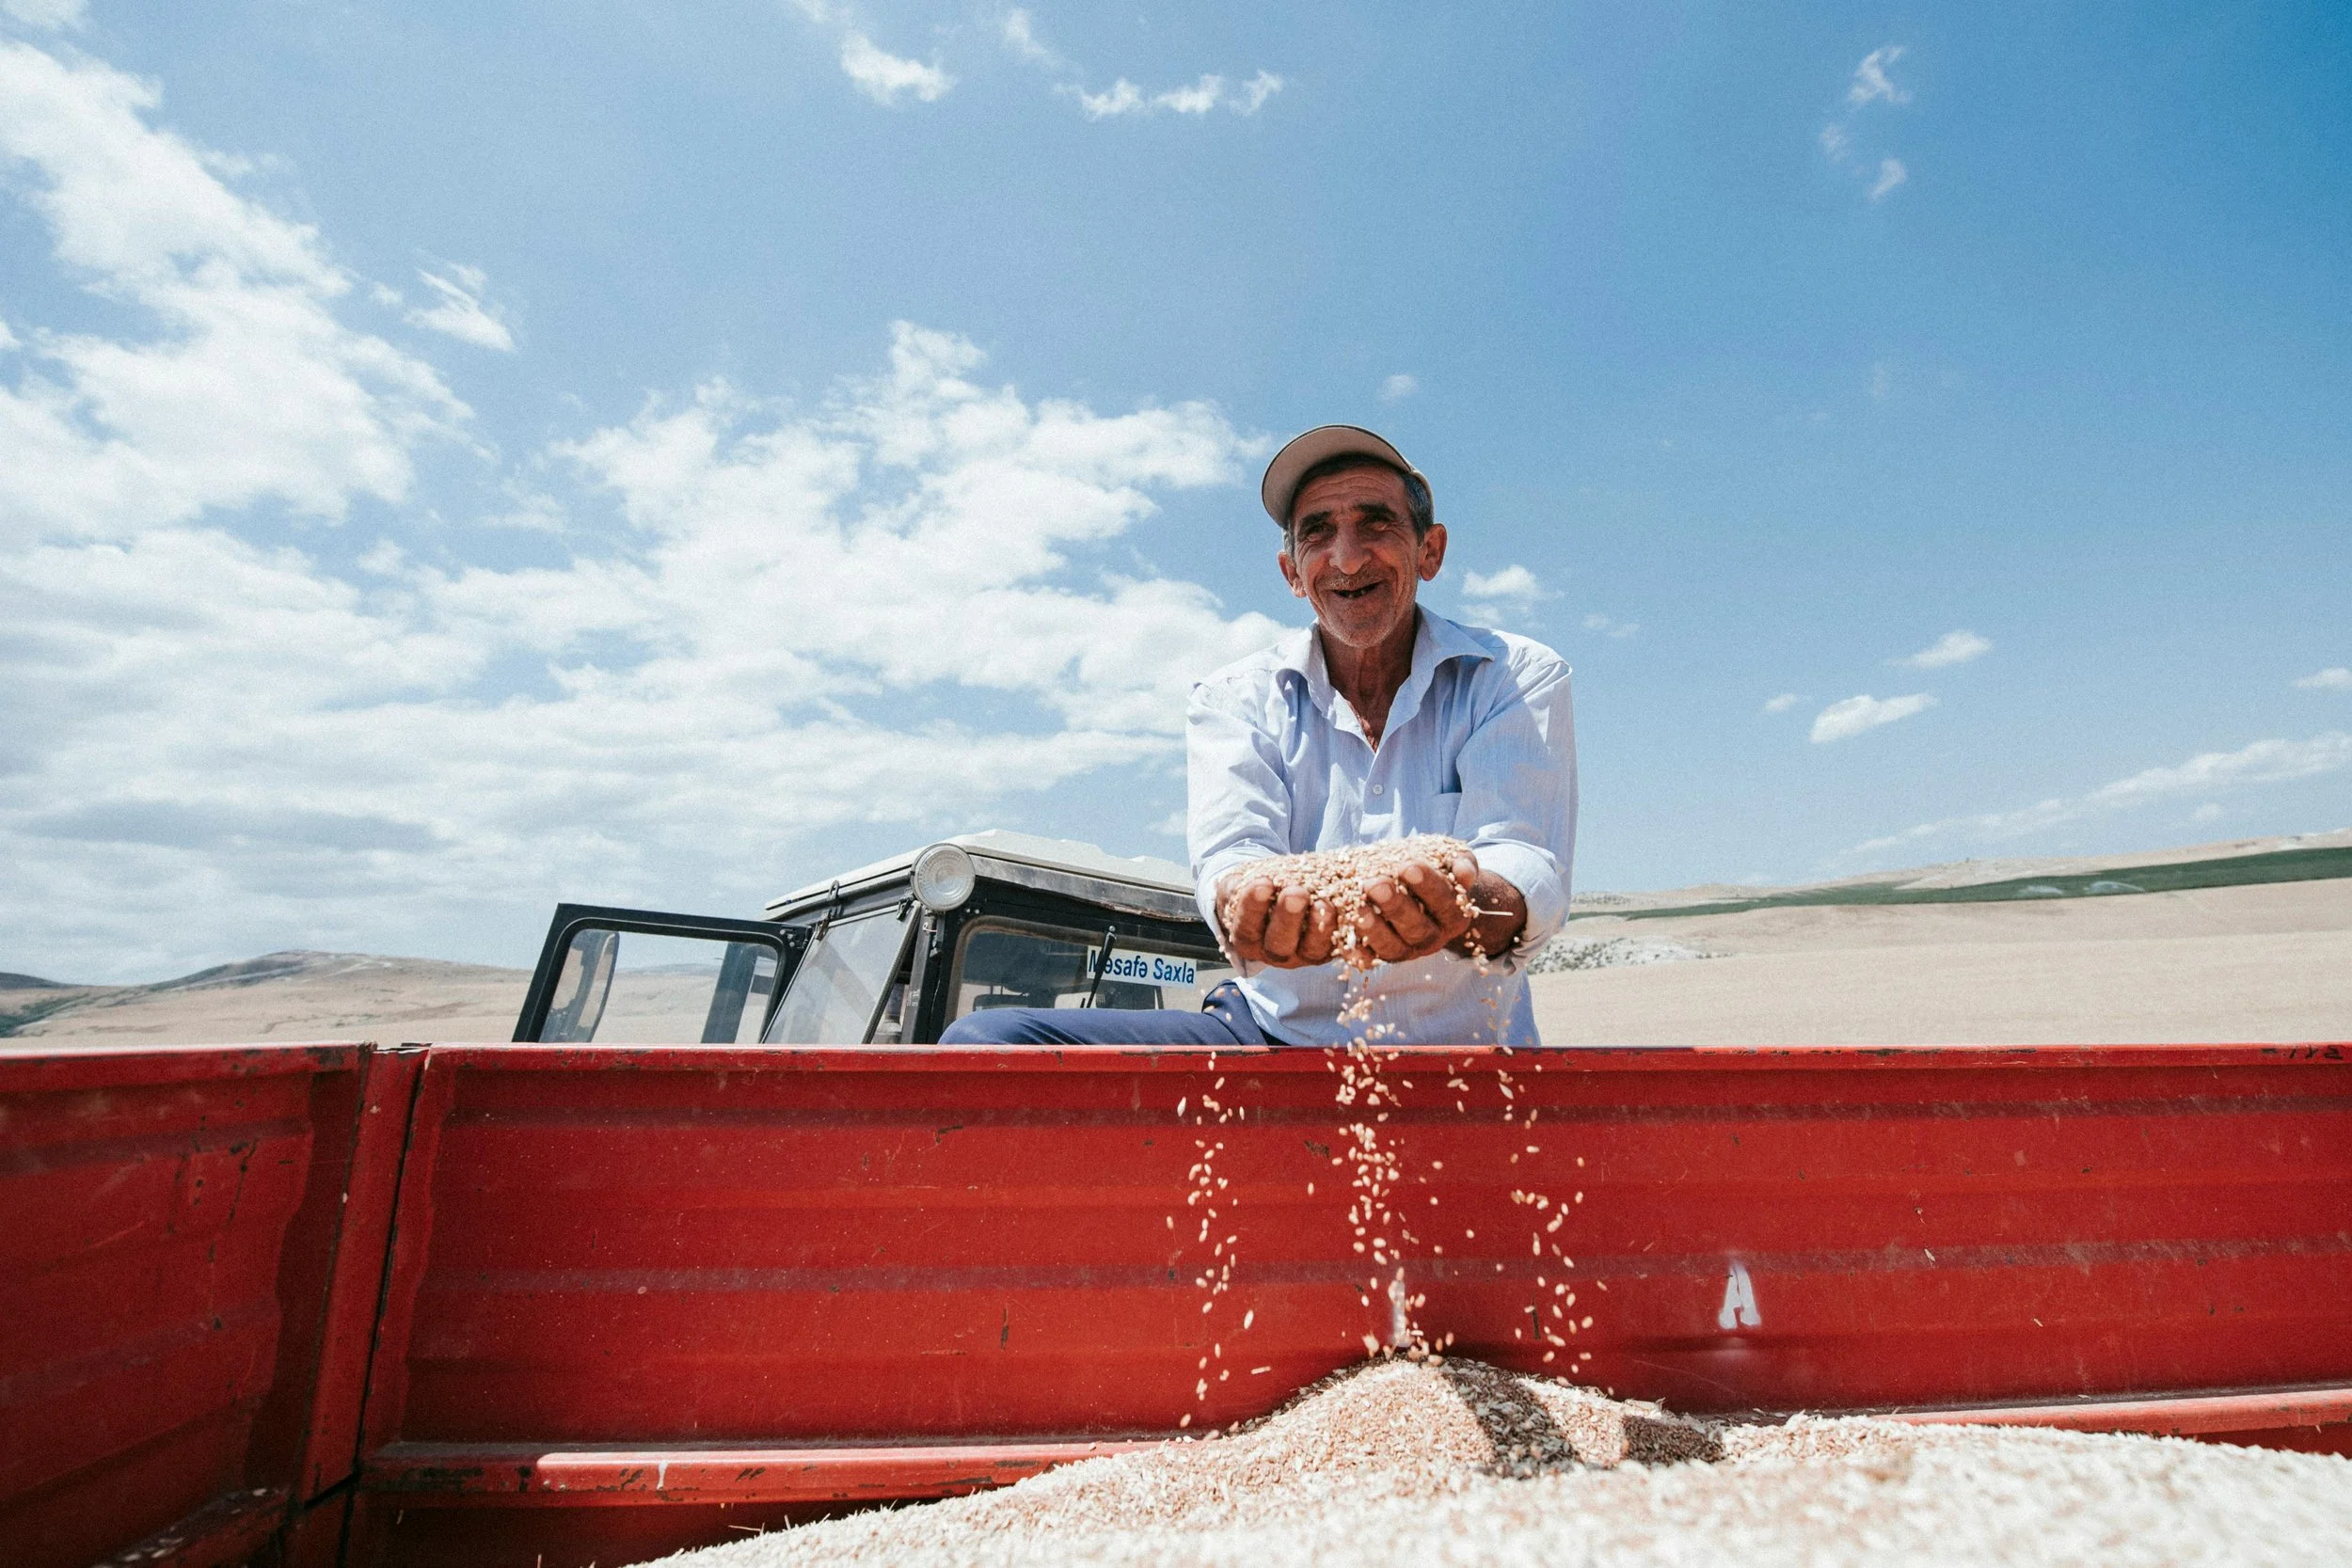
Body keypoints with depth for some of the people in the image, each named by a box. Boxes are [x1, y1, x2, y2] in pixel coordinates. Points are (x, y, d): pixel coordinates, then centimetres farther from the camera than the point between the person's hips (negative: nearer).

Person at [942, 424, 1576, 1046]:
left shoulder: (1520, 679, 2)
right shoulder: (1233, 699, 6)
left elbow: (1528, 870, -12)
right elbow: (1232, 851, -12)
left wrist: (1470, 907, -37)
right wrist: (1249, 903, -37)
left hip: (1457, 1048, -1)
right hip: (1272, 1032, 2)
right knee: (987, 1039, -17)